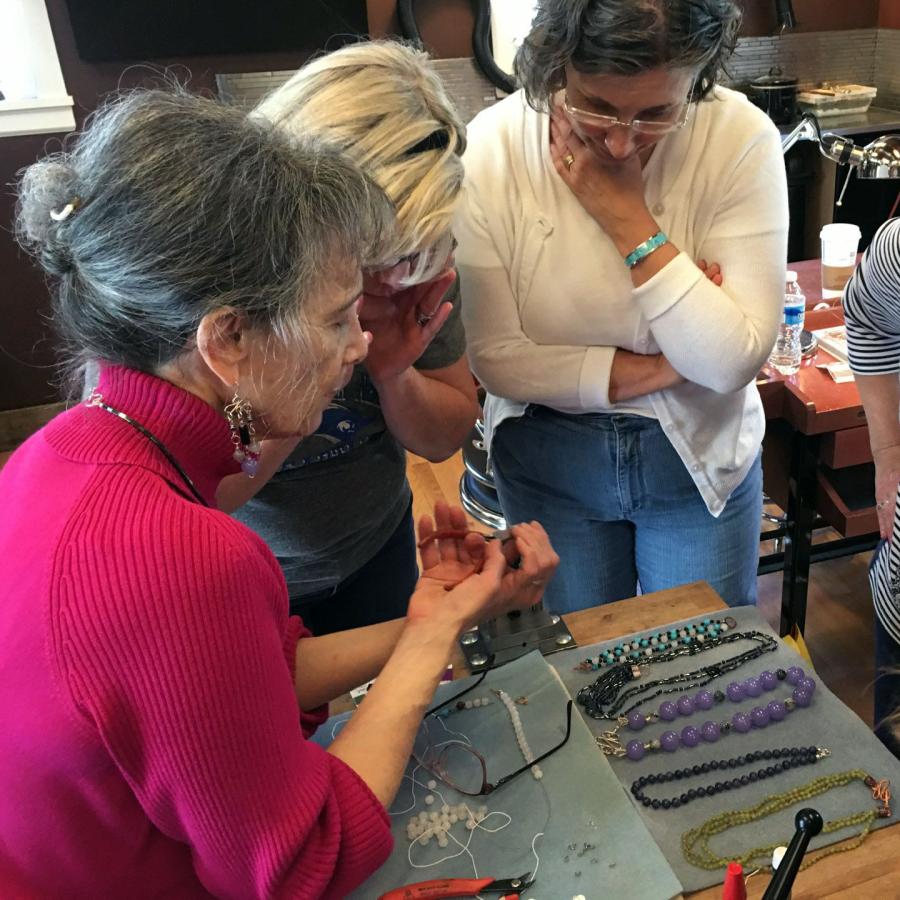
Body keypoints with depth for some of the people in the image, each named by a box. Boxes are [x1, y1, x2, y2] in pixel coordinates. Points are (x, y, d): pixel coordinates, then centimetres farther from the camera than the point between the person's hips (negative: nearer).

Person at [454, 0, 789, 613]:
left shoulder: (743, 139, -20)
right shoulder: (491, 148, -19)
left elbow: (734, 362, -23)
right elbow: (495, 359, -18)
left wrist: (629, 218, -28)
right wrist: (663, 369, -20)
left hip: (700, 457, 0)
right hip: (546, 462, 1)